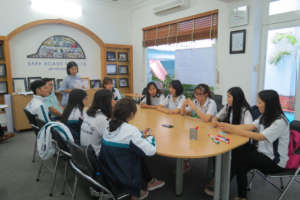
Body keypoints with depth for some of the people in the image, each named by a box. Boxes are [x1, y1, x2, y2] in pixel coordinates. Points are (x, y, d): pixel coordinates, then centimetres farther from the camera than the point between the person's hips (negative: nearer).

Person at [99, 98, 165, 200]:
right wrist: (149, 137, -5)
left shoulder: (109, 126, -5)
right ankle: (138, 192, 38)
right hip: (122, 178, -6)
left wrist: (141, 136, 7)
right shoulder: (130, 130, -25)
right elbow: (151, 151, -23)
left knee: (138, 154, 19)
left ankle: (148, 182, 37)